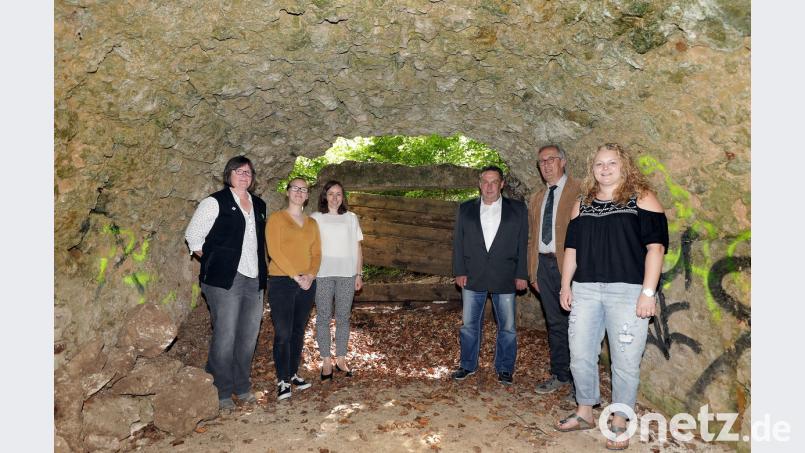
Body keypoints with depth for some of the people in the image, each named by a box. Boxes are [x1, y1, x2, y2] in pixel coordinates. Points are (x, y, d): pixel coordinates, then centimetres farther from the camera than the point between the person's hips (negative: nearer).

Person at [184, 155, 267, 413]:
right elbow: (193, 235, -2)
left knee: (249, 337, 12)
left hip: (255, 281, 6)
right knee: (225, 337, -4)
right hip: (226, 280, -6)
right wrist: (212, 262, 0)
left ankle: (242, 388, 27)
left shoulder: (259, 205, 15)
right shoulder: (215, 202, -3)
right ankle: (221, 394, 11)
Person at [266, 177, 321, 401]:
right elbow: (274, 251, -11)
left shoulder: (312, 223, 14)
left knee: (299, 332, 11)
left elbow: (316, 253, 10)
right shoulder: (276, 218, -1)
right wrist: (296, 276, -14)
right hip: (281, 282, -5)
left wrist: (311, 275, -8)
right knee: (283, 334, -5)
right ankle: (283, 381, 5)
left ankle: (293, 374, 23)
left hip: (307, 284, 5)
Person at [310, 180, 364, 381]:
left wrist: (358, 274, 6)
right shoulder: (315, 218, 6)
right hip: (322, 274, -1)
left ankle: (341, 359, 16)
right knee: (323, 317, 2)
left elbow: (357, 248, 10)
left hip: (347, 274, 1)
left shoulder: (351, 218, 10)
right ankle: (326, 362, 11)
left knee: (343, 317, 6)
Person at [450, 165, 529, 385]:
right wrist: (459, 272, -1)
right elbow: (458, 242, 6)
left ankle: (505, 368, 23)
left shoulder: (517, 209, 3)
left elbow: (522, 244, 2)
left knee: (507, 327, 6)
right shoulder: (465, 209, 7)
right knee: (469, 325, 10)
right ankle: (468, 365, 27)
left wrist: (521, 275, -3)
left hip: (505, 278, -1)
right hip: (472, 277, 1)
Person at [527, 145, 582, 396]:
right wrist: (532, 272, 13)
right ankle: (560, 375, 27)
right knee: (555, 323, 14)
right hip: (544, 264, 6)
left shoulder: (579, 192, -5)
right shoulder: (536, 198, 17)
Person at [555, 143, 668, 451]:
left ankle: (619, 423, 22)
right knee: (580, 355, 8)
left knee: (625, 361, 3)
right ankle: (584, 413, 28)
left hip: (627, 292, -4)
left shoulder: (641, 198, 0)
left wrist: (648, 292, -13)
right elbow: (572, 248, 16)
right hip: (585, 290, 5)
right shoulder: (582, 204, 14)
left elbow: (656, 246, -7)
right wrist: (566, 286, 11)